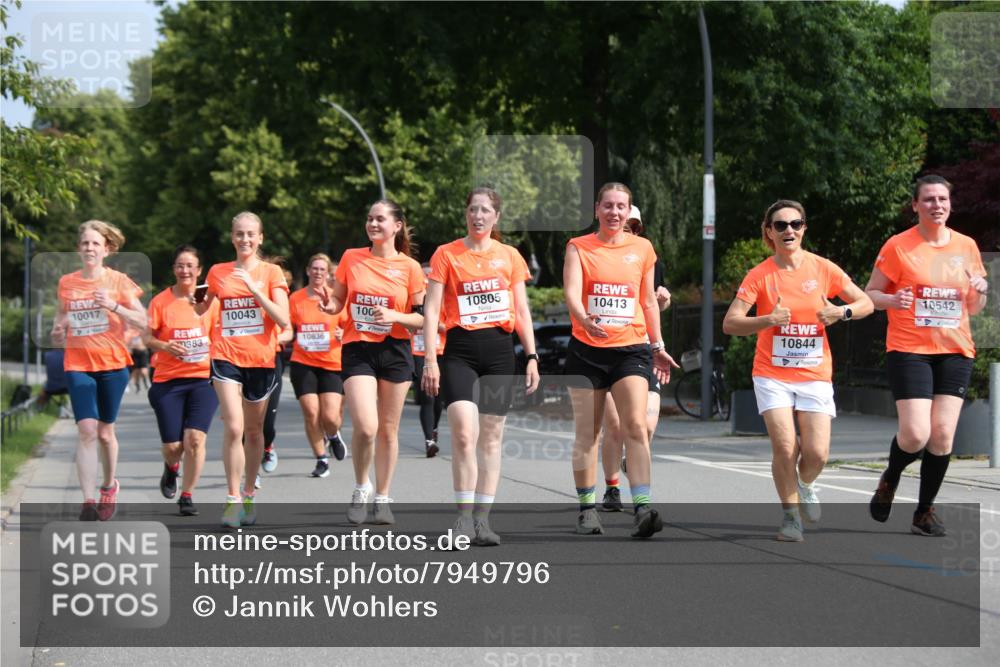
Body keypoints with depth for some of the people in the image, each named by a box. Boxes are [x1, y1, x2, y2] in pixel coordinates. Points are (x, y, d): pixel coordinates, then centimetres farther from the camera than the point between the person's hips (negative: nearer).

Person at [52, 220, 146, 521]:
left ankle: (109, 485, 35)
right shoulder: (66, 283, 6)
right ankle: (88, 501, -16)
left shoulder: (118, 281, -1)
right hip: (77, 365, 1)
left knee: (105, 431, 8)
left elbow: (142, 321, -5)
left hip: (112, 364, -1)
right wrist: (58, 331, -2)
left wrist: (113, 306, -19)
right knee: (86, 429, -13)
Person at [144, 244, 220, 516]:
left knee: (195, 439, -14)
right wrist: (164, 346, -18)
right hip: (168, 381, 0)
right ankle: (171, 468, 36)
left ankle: (187, 496, 1)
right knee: (172, 446, -2)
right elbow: (147, 337, 1)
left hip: (203, 378, 0)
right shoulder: (161, 301, 0)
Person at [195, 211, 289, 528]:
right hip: (226, 357, 0)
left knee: (254, 430, 11)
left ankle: (249, 496, 28)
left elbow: (283, 320, -10)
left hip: (261, 359, 0)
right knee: (233, 428, -15)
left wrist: (255, 288, -16)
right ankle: (232, 499, -11)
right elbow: (201, 309, 23)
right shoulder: (218, 273, 7)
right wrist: (197, 301, 3)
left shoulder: (271, 273, 2)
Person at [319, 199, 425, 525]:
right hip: (357, 350, 0)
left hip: (395, 352, 0)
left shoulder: (410, 267, -1)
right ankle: (361, 488, 8)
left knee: (388, 429, 6)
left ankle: (382, 498, 19)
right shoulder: (351, 258, 3)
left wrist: (394, 316, -18)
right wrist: (330, 307, -11)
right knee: (365, 427, -16)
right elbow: (338, 299, 12)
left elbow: (422, 318, 0)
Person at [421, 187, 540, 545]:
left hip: (500, 351, 3)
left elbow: (522, 311, 13)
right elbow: (431, 309, -1)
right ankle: (464, 517, -8)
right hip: (460, 350, -3)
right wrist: (430, 360, -8)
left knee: (491, 438, 3)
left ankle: (482, 519, 7)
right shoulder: (447, 254, 3)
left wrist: (532, 357, 5)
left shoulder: (510, 256, 10)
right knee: (464, 434, -16)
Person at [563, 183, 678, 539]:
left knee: (636, 425, -15)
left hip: (630, 348, 1)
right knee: (586, 433, 5)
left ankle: (642, 509, -22)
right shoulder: (578, 247, 2)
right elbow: (572, 291, -13)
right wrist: (584, 319, -33)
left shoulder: (642, 248, 9)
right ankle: (587, 508, 15)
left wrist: (657, 346, 18)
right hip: (586, 349, -1)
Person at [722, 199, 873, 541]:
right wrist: (768, 320, -27)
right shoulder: (759, 275, -5)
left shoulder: (823, 268, 0)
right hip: (772, 375, -1)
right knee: (784, 448, -14)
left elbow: (866, 303, 8)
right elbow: (730, 323, -11)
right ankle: (790, 515, 6)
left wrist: (842, 312, -13)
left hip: (815, 375, 1)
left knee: (816, 453, -8)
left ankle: (805, 486, 28)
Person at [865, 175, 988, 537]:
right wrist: (892, 300, -19)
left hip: (955, 351, 4)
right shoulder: (898, 246, -3)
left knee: (943, 435, -5)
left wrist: (980, 292, -5)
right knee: (915, 435, -14)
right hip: (909, 350, -4)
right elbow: (870, 294, 2)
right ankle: (890, 479, 19)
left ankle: (925, 512, 12)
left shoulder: (966, 246, 10)